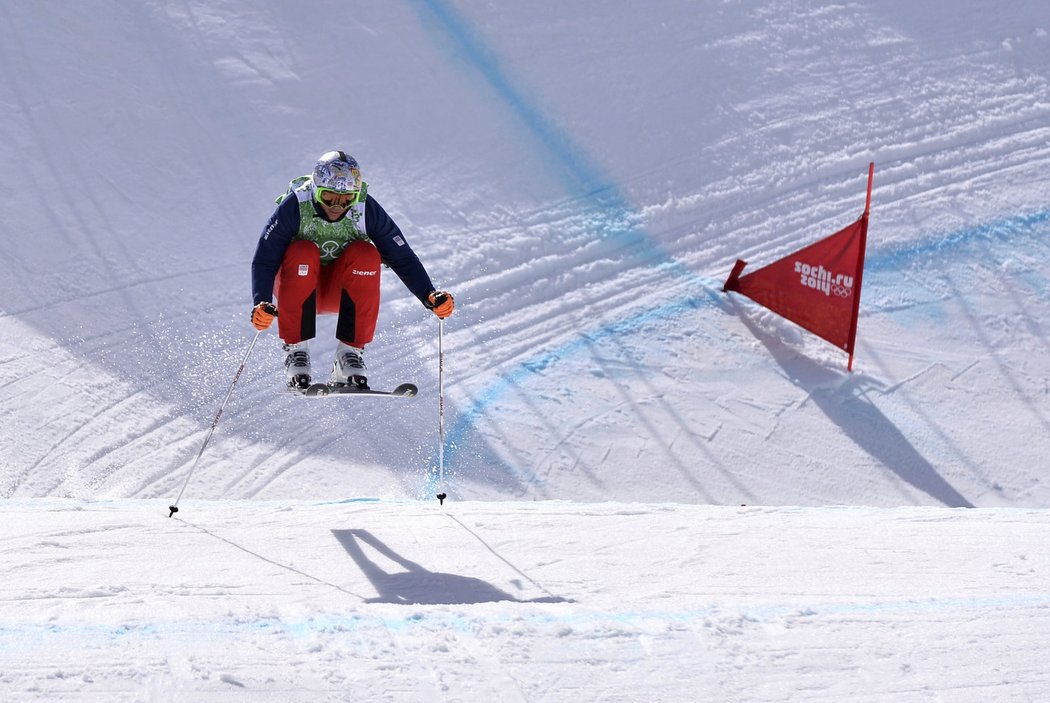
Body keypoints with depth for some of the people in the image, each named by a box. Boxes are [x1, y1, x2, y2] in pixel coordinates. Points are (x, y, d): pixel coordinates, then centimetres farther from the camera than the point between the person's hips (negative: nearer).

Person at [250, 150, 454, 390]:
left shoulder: (367, 210, -18)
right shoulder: (294, 207, -23)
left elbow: (402, 257, -14)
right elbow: (263, 260, -24)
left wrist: (429, 296, -29)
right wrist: (261, 303, -41)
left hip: (343, 287, 2)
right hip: (296, 286, -1)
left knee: (365, 254, -30)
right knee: (302, 252, -34)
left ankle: (350, 353, -23)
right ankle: (295, 350, -24)